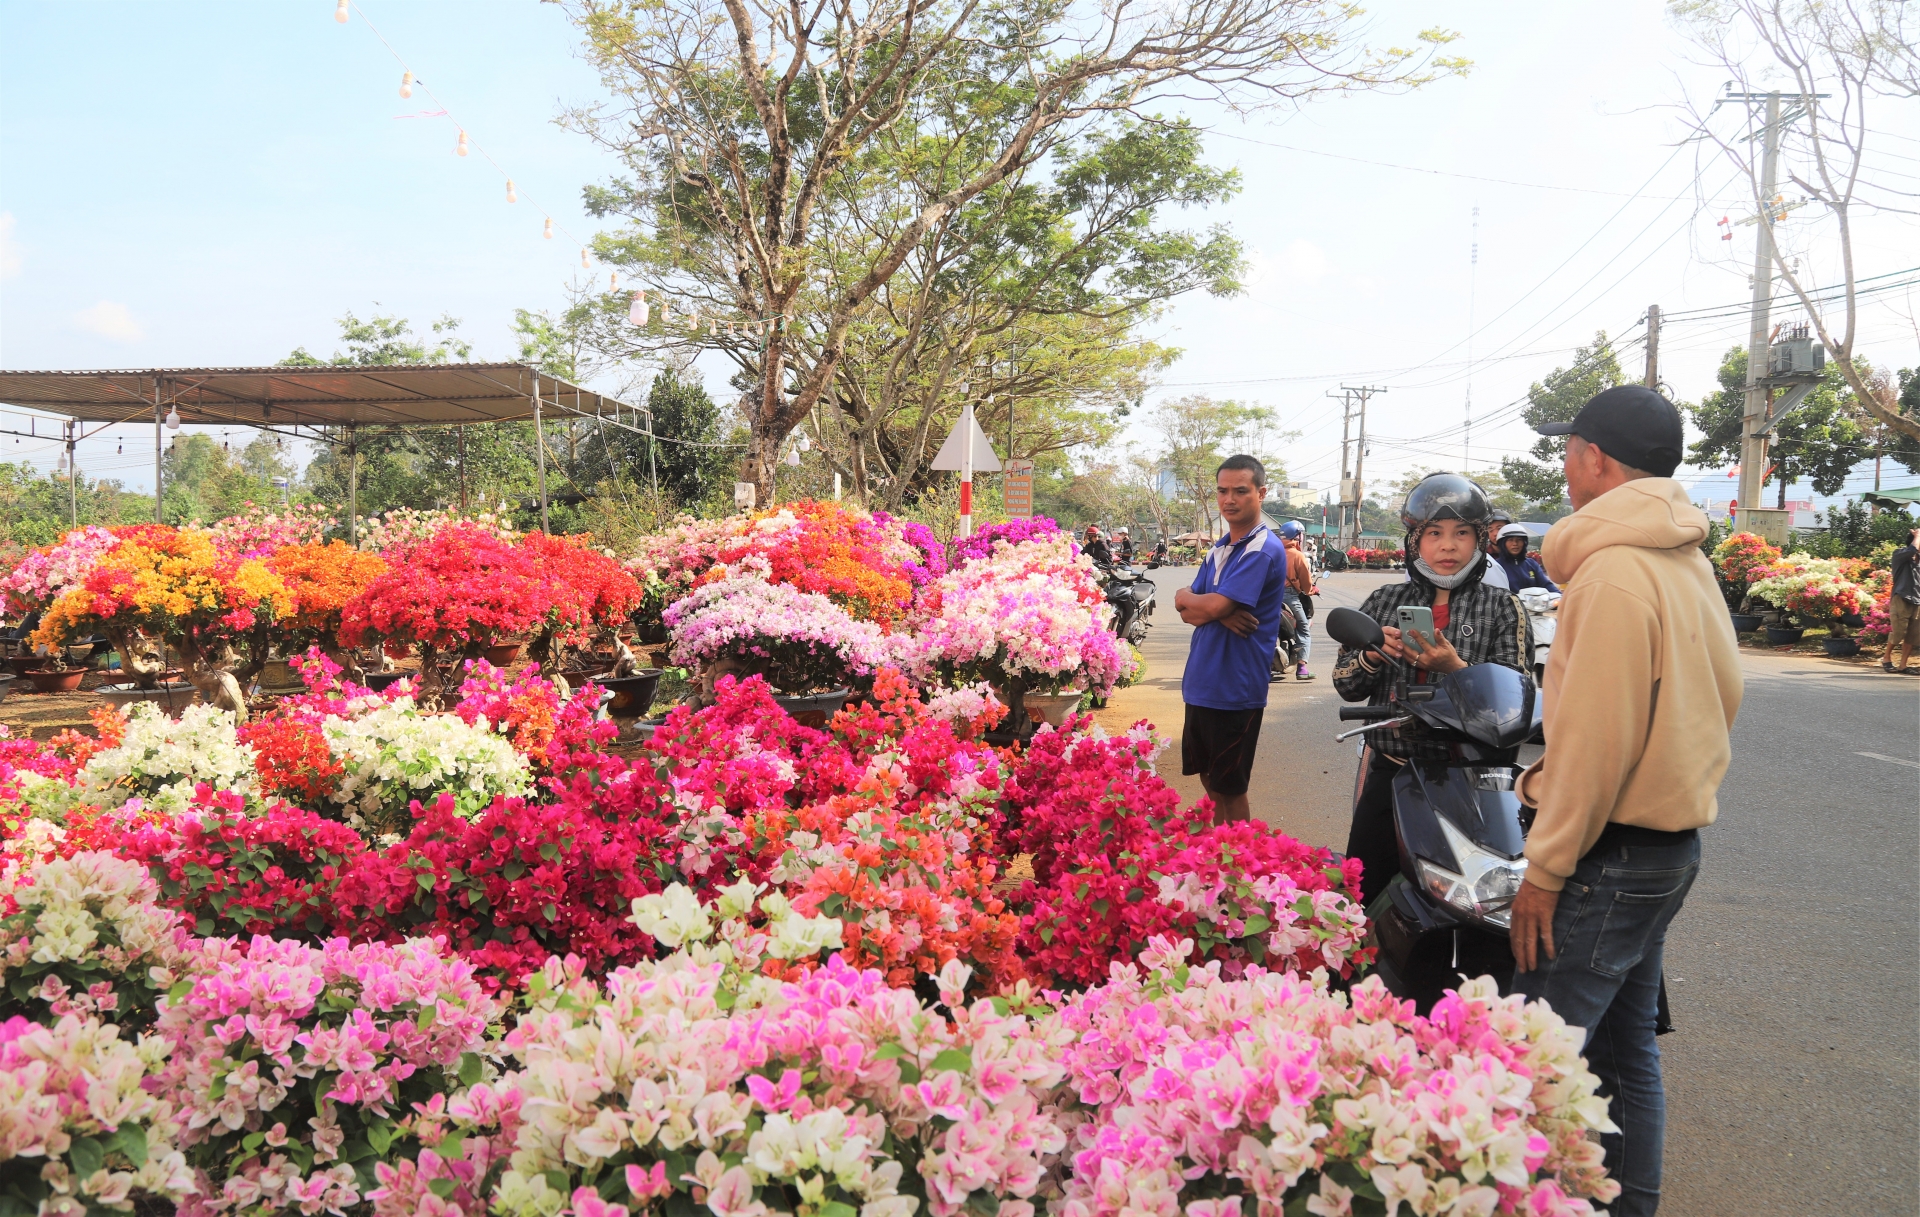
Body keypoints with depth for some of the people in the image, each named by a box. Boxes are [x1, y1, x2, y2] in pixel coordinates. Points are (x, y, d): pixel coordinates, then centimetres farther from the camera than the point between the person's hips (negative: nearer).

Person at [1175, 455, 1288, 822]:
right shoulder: (1219, 549, 12)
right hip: (1202, 682, 8)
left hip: (1235, 690, -8)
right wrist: (1221, 614, -15)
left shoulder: (1265, 549, -16)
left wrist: (1188, 599, -2)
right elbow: (1188, 612, 6)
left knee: (1230, 788, 3)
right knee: (1209, 778, 18)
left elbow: (1214, 606, -23)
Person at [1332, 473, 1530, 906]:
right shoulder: (1384, 602, 10)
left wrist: (1456, 669, -22)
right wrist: (1372, 656, -12)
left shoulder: (1502, 609, 2)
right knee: (1363, 897, 6)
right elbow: (1345, 686, 8)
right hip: (1389, 772, 3)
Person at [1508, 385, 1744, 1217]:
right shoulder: (1687, 562, 11)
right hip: (1672, 842, 10)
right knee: (1624, 1046, 18)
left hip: (1610, 857, -10)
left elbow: (1598, 738, -22)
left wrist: (1545, 869, -16)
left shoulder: (1614, 570, -19)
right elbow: (1719, 699, 16)